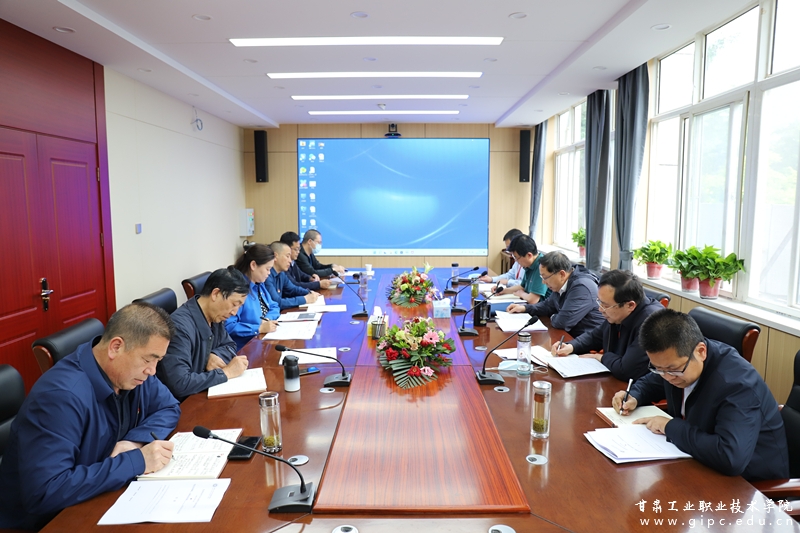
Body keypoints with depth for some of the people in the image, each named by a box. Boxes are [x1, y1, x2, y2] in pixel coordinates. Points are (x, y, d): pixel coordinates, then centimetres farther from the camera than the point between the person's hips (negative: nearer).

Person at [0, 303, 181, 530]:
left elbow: (169, 407, 4)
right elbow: (44, 492, -34)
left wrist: (137, 440, -15)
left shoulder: (132, 369, -7)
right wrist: (135, 461, -32)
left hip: (101, 501, 7)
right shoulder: (61, 395, -29)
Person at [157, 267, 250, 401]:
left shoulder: (215, 317, -1)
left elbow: (230, 346, 14)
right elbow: (179, 384, -32)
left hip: (204, 394, 7)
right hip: (182, 404, -7)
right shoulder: (180, 326, -26)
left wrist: (215, 356, -8)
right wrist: (226, 372, -23)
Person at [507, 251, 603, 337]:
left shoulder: (582, 287, -24)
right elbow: (548, 305, 23)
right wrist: (525, 308, 11)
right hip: (570, 335, 8)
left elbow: (562, 322, -26)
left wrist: (553, 318, -5)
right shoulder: (562, 284, 4)